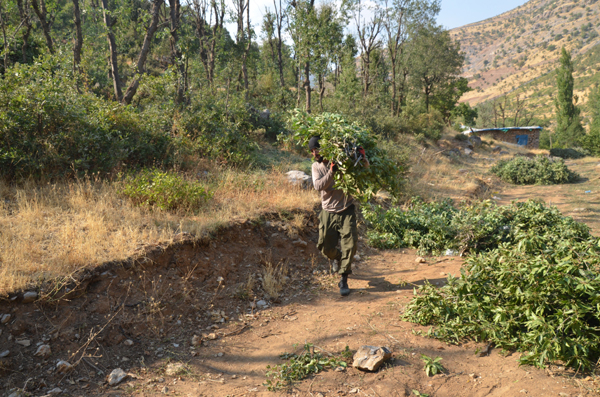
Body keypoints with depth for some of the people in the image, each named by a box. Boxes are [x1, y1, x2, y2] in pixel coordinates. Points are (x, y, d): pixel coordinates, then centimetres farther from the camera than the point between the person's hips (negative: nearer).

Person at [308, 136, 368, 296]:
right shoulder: (316, 166, 3)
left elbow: (365, 168, 3)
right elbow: (318, 185, -15)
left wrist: (362, 157, -19)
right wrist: (331, 171, -27)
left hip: (347, 211, -2)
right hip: (328, 212, 3)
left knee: (350, 244, -11)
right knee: (325, 247, 7)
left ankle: (344, 280, 1)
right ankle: (338, 257, 42)